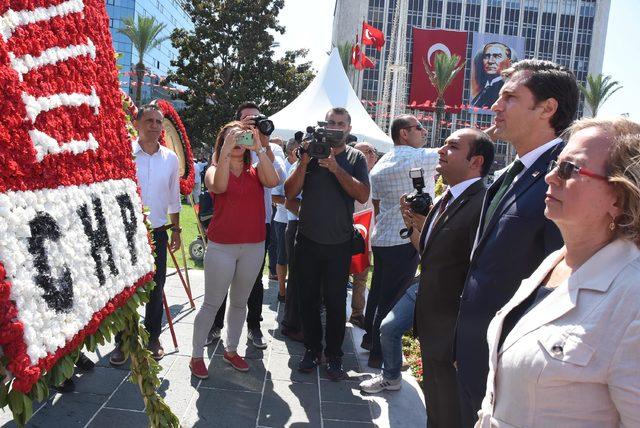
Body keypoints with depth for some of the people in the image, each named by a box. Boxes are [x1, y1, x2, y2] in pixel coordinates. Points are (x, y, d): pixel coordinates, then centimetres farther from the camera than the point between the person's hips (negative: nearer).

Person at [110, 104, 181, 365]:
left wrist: (175, 230, 12)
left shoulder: (170, 158, 5)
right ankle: (123, 342, 19)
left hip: (158, 233, 3)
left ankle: (153, 338, 26)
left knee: (156, 289, 10)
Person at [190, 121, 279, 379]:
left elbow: (273, 181, -16)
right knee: (212, 304, 4)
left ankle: (231, 350, 32)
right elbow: (219, 186, -24)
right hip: (221, 247, -3)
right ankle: (197, 356, 18)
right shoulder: (214, 170, -1)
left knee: (240, 302, 16)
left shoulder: (255, 171, 6)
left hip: (253, 247, 3)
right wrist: (226, 150, -27)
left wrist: (259, 149, -19)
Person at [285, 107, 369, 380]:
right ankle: (312, 349, 25)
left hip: (339, 243, -1)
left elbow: (363, 195, -13)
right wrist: (305, 160, -14)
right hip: (307, 240, 2)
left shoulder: (356, 158, 2)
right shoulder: (310, 153, 3)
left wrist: (335, 167, -18)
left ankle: (334, 355, 19)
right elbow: (290, 192, -4)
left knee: (335, 302, 5)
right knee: (308, 298, 10)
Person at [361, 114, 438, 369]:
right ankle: (378, 354, 11)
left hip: (380, 240, 8)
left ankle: (370, 338, 35)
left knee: (377, 292, 20)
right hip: (406, 242, -8)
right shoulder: (422, 157, -11)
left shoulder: (379, 166, 11)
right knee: (391, 300, 1)